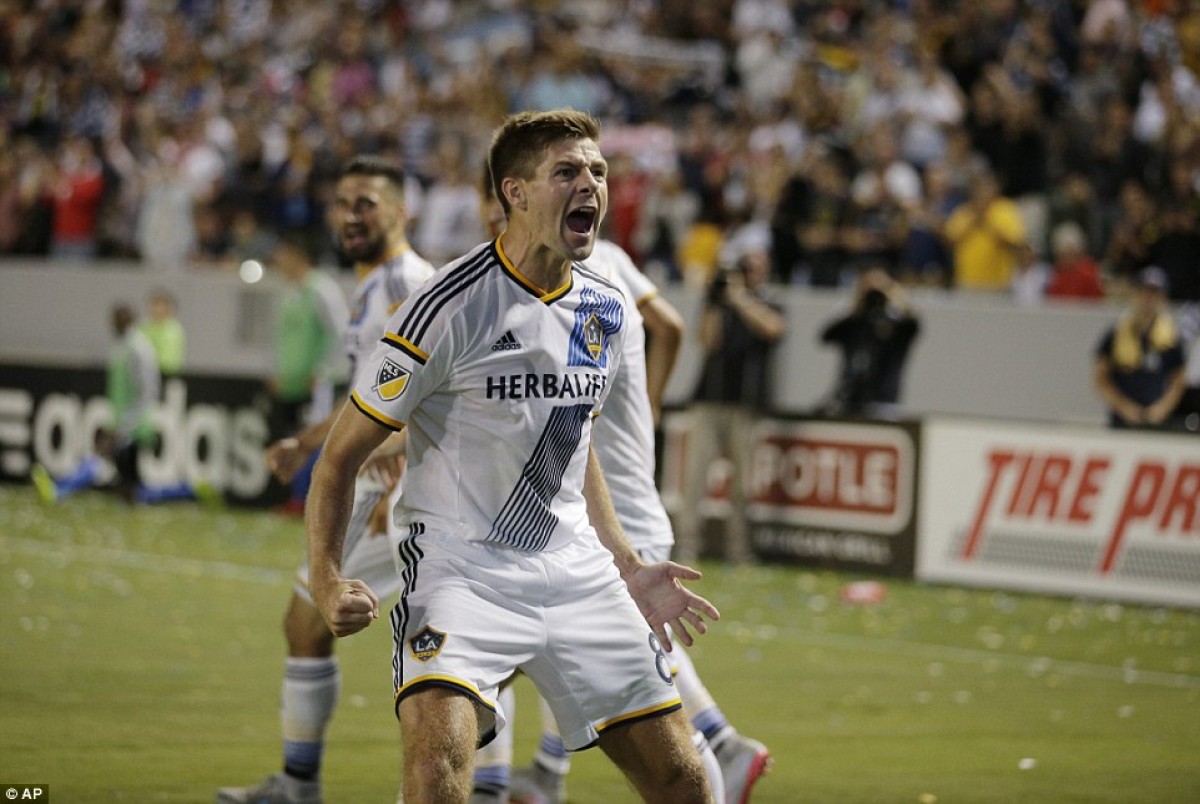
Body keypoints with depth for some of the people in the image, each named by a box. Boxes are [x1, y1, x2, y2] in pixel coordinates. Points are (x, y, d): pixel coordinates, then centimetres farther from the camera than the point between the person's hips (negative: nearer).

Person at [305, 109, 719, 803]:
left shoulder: (606, 310, 8)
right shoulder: (450, 307, -13)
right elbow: (341, 455, -7)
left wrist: (626, 566, 21)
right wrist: (328, 578, -20)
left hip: (576, 570, 6)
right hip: (461, 567, -6)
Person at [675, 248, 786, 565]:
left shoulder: (769, 309, 11)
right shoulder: (721, 307, 15)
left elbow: (772, 328, -12)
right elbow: (709, 342, 1)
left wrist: (739, 298, -13)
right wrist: (714, 304, -6)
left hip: (745, 407, -1)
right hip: (708, 402, 1)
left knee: (742, 480, -2)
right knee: (694, 474, -8)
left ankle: (738, 552, 4)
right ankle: (685, 548, -9)